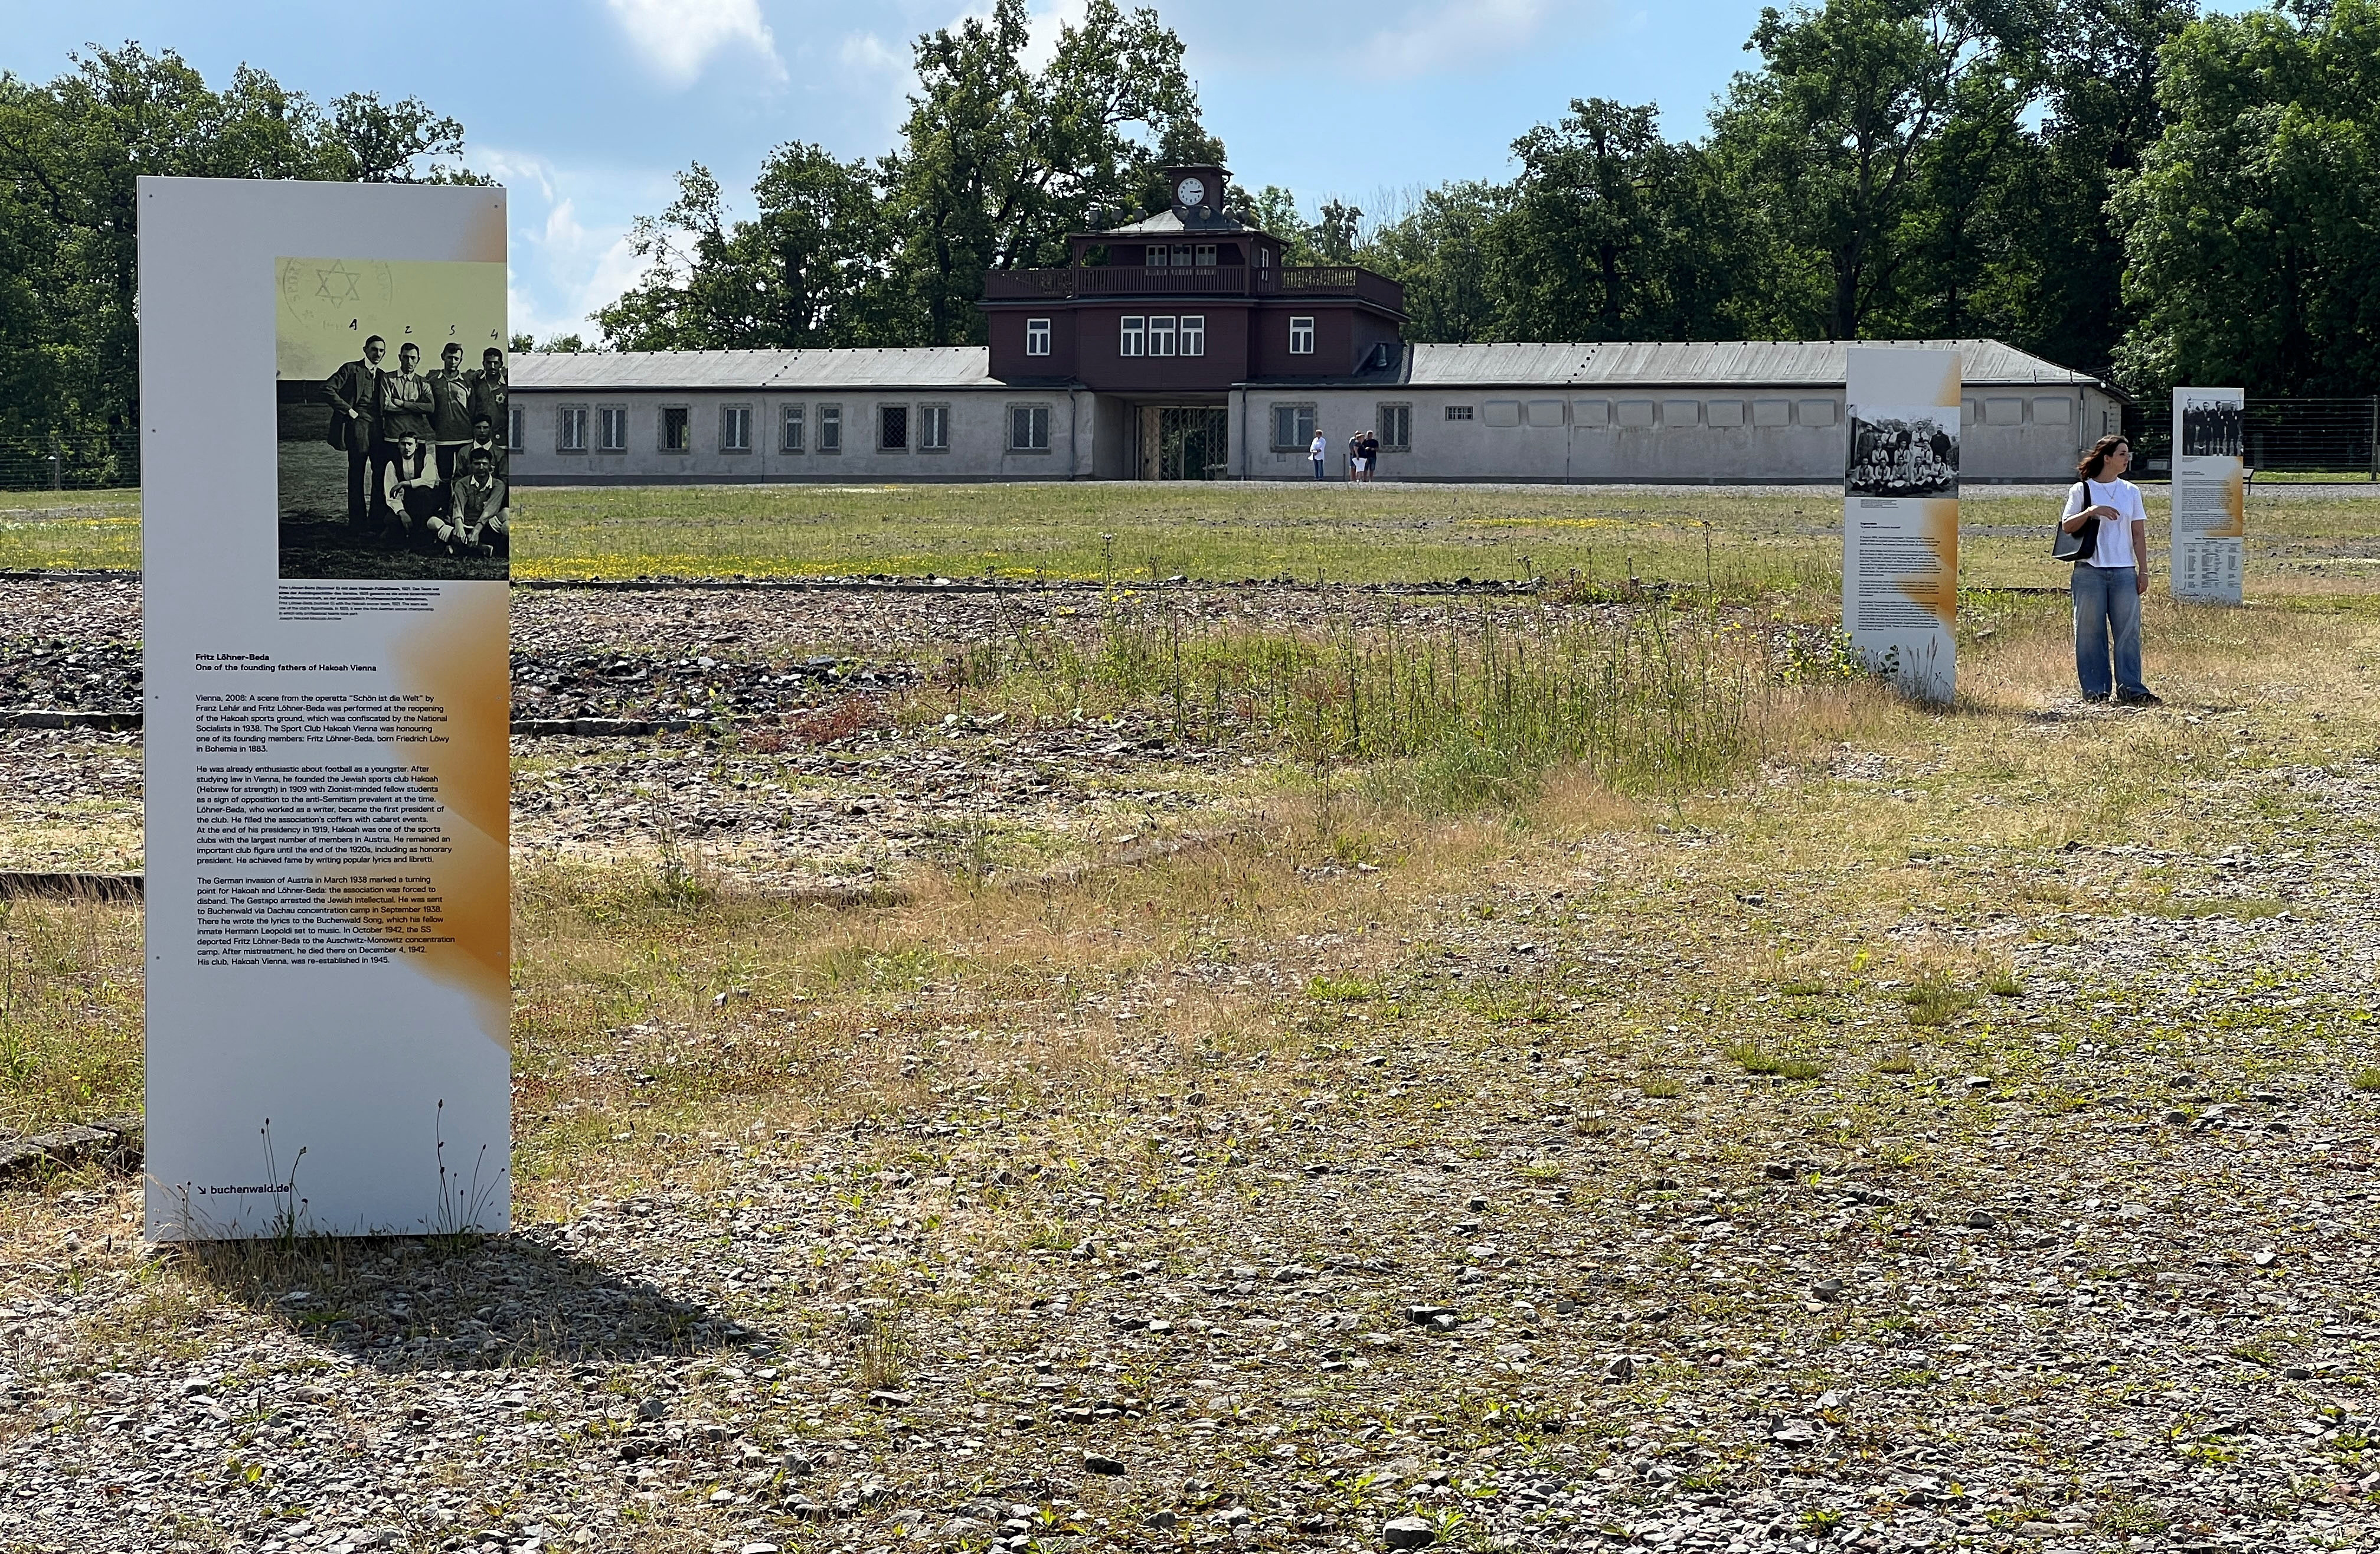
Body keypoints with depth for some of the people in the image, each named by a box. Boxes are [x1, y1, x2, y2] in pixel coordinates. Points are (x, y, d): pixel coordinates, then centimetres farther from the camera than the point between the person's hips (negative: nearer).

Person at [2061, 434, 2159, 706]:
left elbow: (2139, 535, 12)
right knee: (2090, 632, -2)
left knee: (2128, 631, -3)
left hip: (2124, 571, 2)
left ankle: (2130, 688, -2)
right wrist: (2091, 512, -17)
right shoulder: (2082, 490, 4)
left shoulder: (2130, 492, 12)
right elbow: (2066, 526, -2)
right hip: (2090, 570, -2)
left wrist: (2143, 571, 5)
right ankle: (2095, 690, 4)